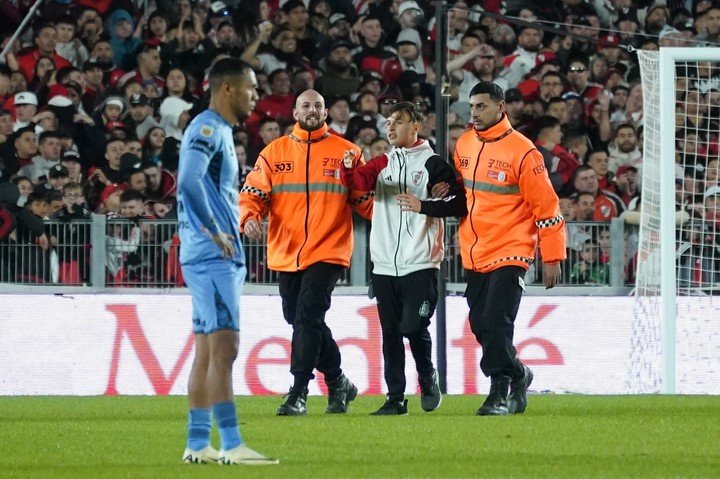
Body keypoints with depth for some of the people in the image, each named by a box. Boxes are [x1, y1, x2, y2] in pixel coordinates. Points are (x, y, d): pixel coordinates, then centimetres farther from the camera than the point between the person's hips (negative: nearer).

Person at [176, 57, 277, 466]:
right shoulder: (207, 128, -12)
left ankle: (198, 444, 12)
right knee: (224, 347, -13)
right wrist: (214, 232, -21)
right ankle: (232, 445, -18)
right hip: (213, 257, -10)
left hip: (222, 258, 10)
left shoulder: (220, 131, 19)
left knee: (207, 352, 10)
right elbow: (189, 182, -26)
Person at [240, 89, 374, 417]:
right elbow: (253, 193, 3)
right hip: (286, 253, 4)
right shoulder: (274, 153, 9)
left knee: (308, 318, -15)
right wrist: (250, 217, -17)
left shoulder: (346, 152, 5)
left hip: (327, 252, -4)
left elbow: (366, 199, 5)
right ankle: (337, 383, 27)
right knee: (300, 319, 10)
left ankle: (298, 393, -12)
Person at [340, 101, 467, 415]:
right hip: (385, 265, 5)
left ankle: (428, 378, 14)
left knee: (414, 327, -12)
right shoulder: (382, 164, 14)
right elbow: (358, 182, -4)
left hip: (420, 264, -5)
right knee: (390, 334, 5)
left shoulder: (432, 164, 0)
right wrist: (349, 168, -25)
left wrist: (423, 206, -17)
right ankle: (395, 397, 9)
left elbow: (460, 204, -7)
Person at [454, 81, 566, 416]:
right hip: (474, 254, 7)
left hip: (509, 253, -7)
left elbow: (546, 205, -10)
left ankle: (499, 393, -5)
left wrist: (552, 257, -9)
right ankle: (517, 375, 26)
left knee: (497, 324, -14)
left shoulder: (521, 151, -12)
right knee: (480, 325, 7)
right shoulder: (464, 145, 7)